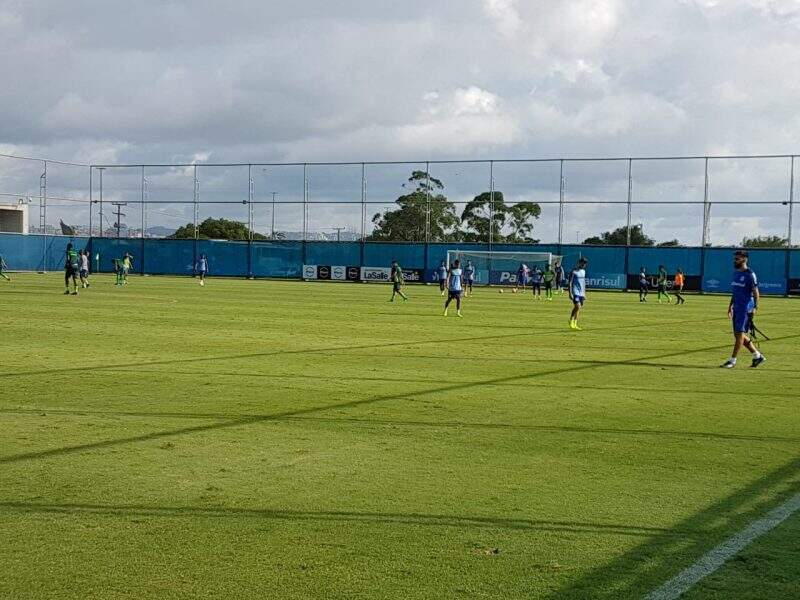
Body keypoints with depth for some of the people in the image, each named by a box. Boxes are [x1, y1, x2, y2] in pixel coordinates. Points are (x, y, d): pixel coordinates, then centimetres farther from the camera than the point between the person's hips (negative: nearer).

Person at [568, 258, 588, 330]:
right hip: (575, 292, -7)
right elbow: (570, 283, -9)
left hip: (581, 293, 7)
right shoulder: (574, 271, -8)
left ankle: (574, 324, 13)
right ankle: (571, 321, -6)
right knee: (578, 307, -19)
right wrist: (570, 293, -16)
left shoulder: (583, 271, 14)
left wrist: (584, 293, 19)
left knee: (579, 308, 6)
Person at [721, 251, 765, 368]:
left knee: (739, 333, -7)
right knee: (739, 334, 10)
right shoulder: (736, 273, 15)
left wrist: (755, 308, -20)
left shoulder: (750, 275, -10)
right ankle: (757, 356, 21)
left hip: (746, 308, -9)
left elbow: (756, 293, -12)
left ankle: (732, 360, -4)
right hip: (736, 308, 9)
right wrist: (730, 306, 22)